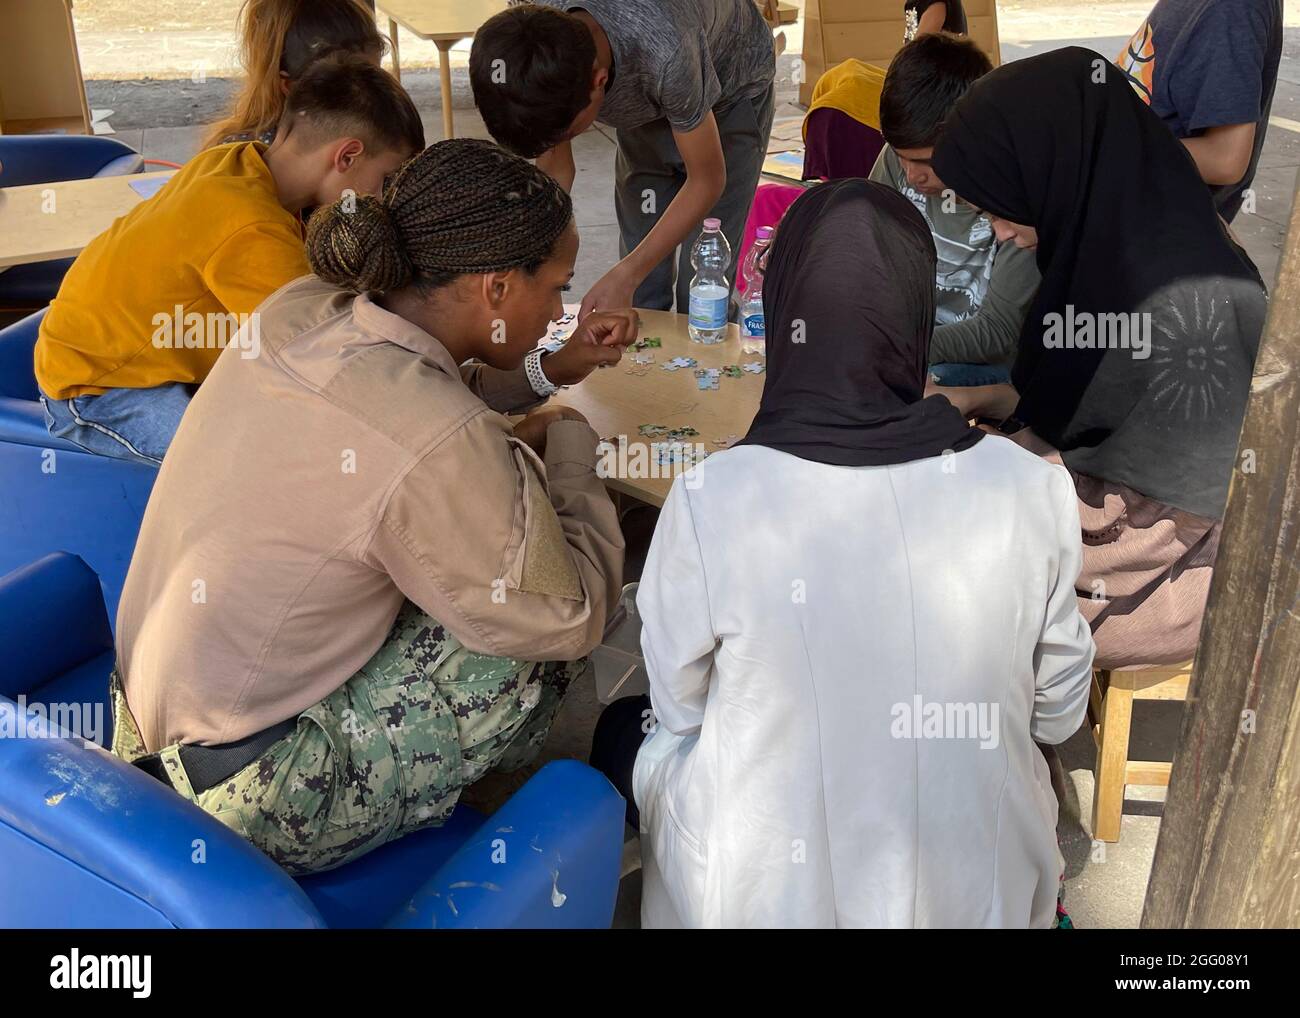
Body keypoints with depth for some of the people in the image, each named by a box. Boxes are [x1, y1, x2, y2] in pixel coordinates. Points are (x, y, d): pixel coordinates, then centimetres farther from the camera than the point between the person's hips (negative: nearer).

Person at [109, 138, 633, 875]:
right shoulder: (439, 446, -30)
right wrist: (571, 439, -4)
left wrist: (552, 370, 9)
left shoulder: (304, 309, -7)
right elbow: (571, 619, -16)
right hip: (252, 793, -8)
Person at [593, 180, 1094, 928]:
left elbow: (680, 711, -8)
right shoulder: (1030, 490, -18)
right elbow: (1058, 713, -3)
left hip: (767, 894, -2)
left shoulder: (709, 502, -24)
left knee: (625, 731, 26)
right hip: (974, 893, 3)